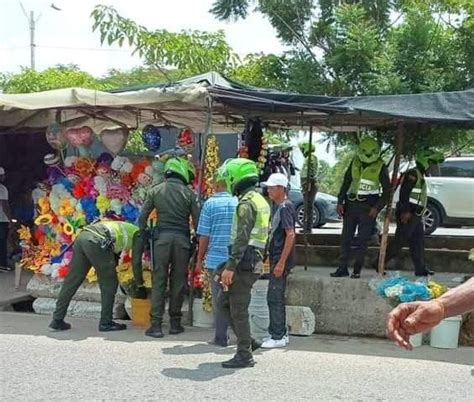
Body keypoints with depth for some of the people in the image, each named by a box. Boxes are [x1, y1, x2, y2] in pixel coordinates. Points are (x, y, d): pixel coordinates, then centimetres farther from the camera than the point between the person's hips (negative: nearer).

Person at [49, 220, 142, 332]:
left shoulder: (122, 227, 37)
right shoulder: (137, 233, 16)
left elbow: (114, 256, 39)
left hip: (82, 236, 8)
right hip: (96, 241, -8)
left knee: (71, 281, 11)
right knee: (109, 283, 7)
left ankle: (57, 321, 15)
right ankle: (106, 323, 11)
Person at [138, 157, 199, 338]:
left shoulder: (156, 191, 5)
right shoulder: (188, 193, 1)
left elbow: (142, 217, 6)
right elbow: (197, 220, 1)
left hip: (162, 237, 1)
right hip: (182, 239, 0)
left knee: (159, 281, 3)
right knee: (178, 281, 9)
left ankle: (156, 324, -1)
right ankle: (175, 322, 16)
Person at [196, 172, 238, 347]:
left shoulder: (210, 204, -4)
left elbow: (204, 235, -5)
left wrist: (200, 259, 5)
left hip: (217, 258, -3)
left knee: (219, 299, 4)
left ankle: (221, 337, 9)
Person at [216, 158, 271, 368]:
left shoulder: (246, 203, -15)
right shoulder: (261, 201, 16)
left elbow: (242, 239, -22)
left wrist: (230, 266, -23)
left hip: (244, 263, -10)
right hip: (254, 261, 10)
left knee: (238, 309, -2)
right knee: (223, 301, 16)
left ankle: (244, 355, 4)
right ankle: (247, 341, 19)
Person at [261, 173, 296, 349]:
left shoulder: (285, 207, -14)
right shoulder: (276, 206, 14)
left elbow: (290, 235, -20)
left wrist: (281, 262, -22)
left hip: (281, 259, -10)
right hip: (275, 258, 10)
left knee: (274, 298, -5)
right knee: (276, 298, 14)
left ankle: (278, 337, 3)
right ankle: (280, 333, 23)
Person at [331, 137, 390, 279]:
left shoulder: (380, 167, -4)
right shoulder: (355, 162, 6)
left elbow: (387, 190, -1)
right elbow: (346, 182, 11)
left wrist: (377, 207, -11)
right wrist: (340, 202, 4)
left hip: (368, 207, -4)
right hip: (351, 203, 4)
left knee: (363, 240, 0)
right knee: (346, 237, 3)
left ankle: (357, 269, 7)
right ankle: (343, 268, 8)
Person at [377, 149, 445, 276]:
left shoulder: (420, 176, 21)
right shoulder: (413, 174, -10)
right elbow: (404, 192, -21)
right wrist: (405, 211, -27)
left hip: (415, 216, 10)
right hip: (407, 215, -10)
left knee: (418, 243, 10)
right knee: (398, 241, -8)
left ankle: (421, 269, 14)